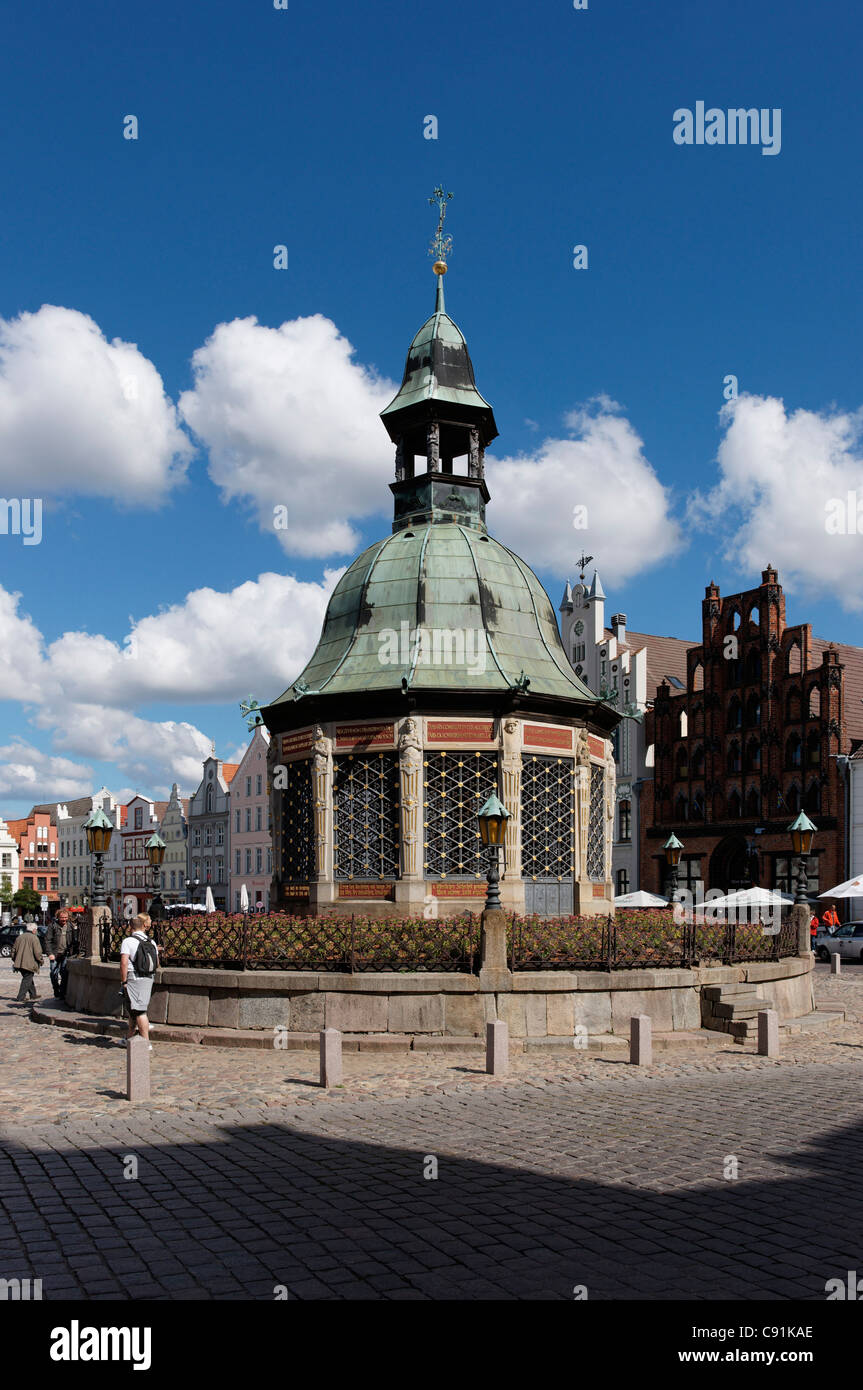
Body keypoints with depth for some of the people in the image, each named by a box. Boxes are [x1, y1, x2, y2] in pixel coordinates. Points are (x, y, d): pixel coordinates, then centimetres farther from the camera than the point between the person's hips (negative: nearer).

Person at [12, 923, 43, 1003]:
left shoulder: (19, 937, 12)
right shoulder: (34, 938, -9)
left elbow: (14, 950, 18)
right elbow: (37, 952, -13)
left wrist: (14, 961, 28)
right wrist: (40, 961, 2)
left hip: (19, 963, 7)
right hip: (29, 963, -7)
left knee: (28, 979, 21)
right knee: (26, 981, -2)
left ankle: (33, 994, 32)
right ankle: (20, 999, -6)